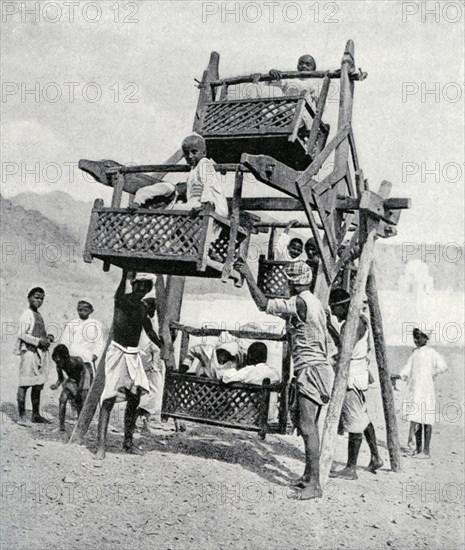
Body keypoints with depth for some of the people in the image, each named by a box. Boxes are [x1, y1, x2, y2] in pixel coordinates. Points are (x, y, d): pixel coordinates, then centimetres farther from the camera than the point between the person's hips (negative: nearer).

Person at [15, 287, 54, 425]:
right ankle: (21, 416, -2)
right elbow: (22, 335, -15)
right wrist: (39, 341, -20)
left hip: (41, 352, 9)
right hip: (29, 351, -9)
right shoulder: (27, 315, -7)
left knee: (38, 385, 11)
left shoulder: (39, 315, 18)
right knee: (25, 384, -5)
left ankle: (36, 415, 17)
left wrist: (48, 337, 8)